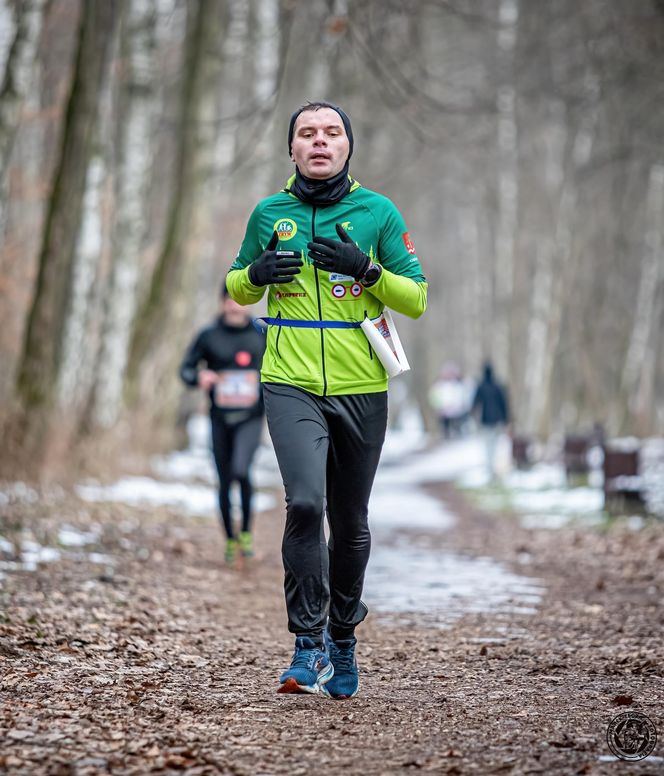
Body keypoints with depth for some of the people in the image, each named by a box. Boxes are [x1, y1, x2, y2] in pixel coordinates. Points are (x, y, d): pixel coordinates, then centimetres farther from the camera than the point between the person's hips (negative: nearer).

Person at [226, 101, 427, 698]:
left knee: (351, 524, 10)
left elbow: (417, 298, 2)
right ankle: (309, 646, -13)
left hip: (361, 390, 1)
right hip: (291, 385, -1)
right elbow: (238, 289, 19)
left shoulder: (379, 213, 2)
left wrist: (366, 269, -15)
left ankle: (342, 637, 30)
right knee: (304, 502, -21)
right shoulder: (269, 214, 7)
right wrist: (256, 274, -4)